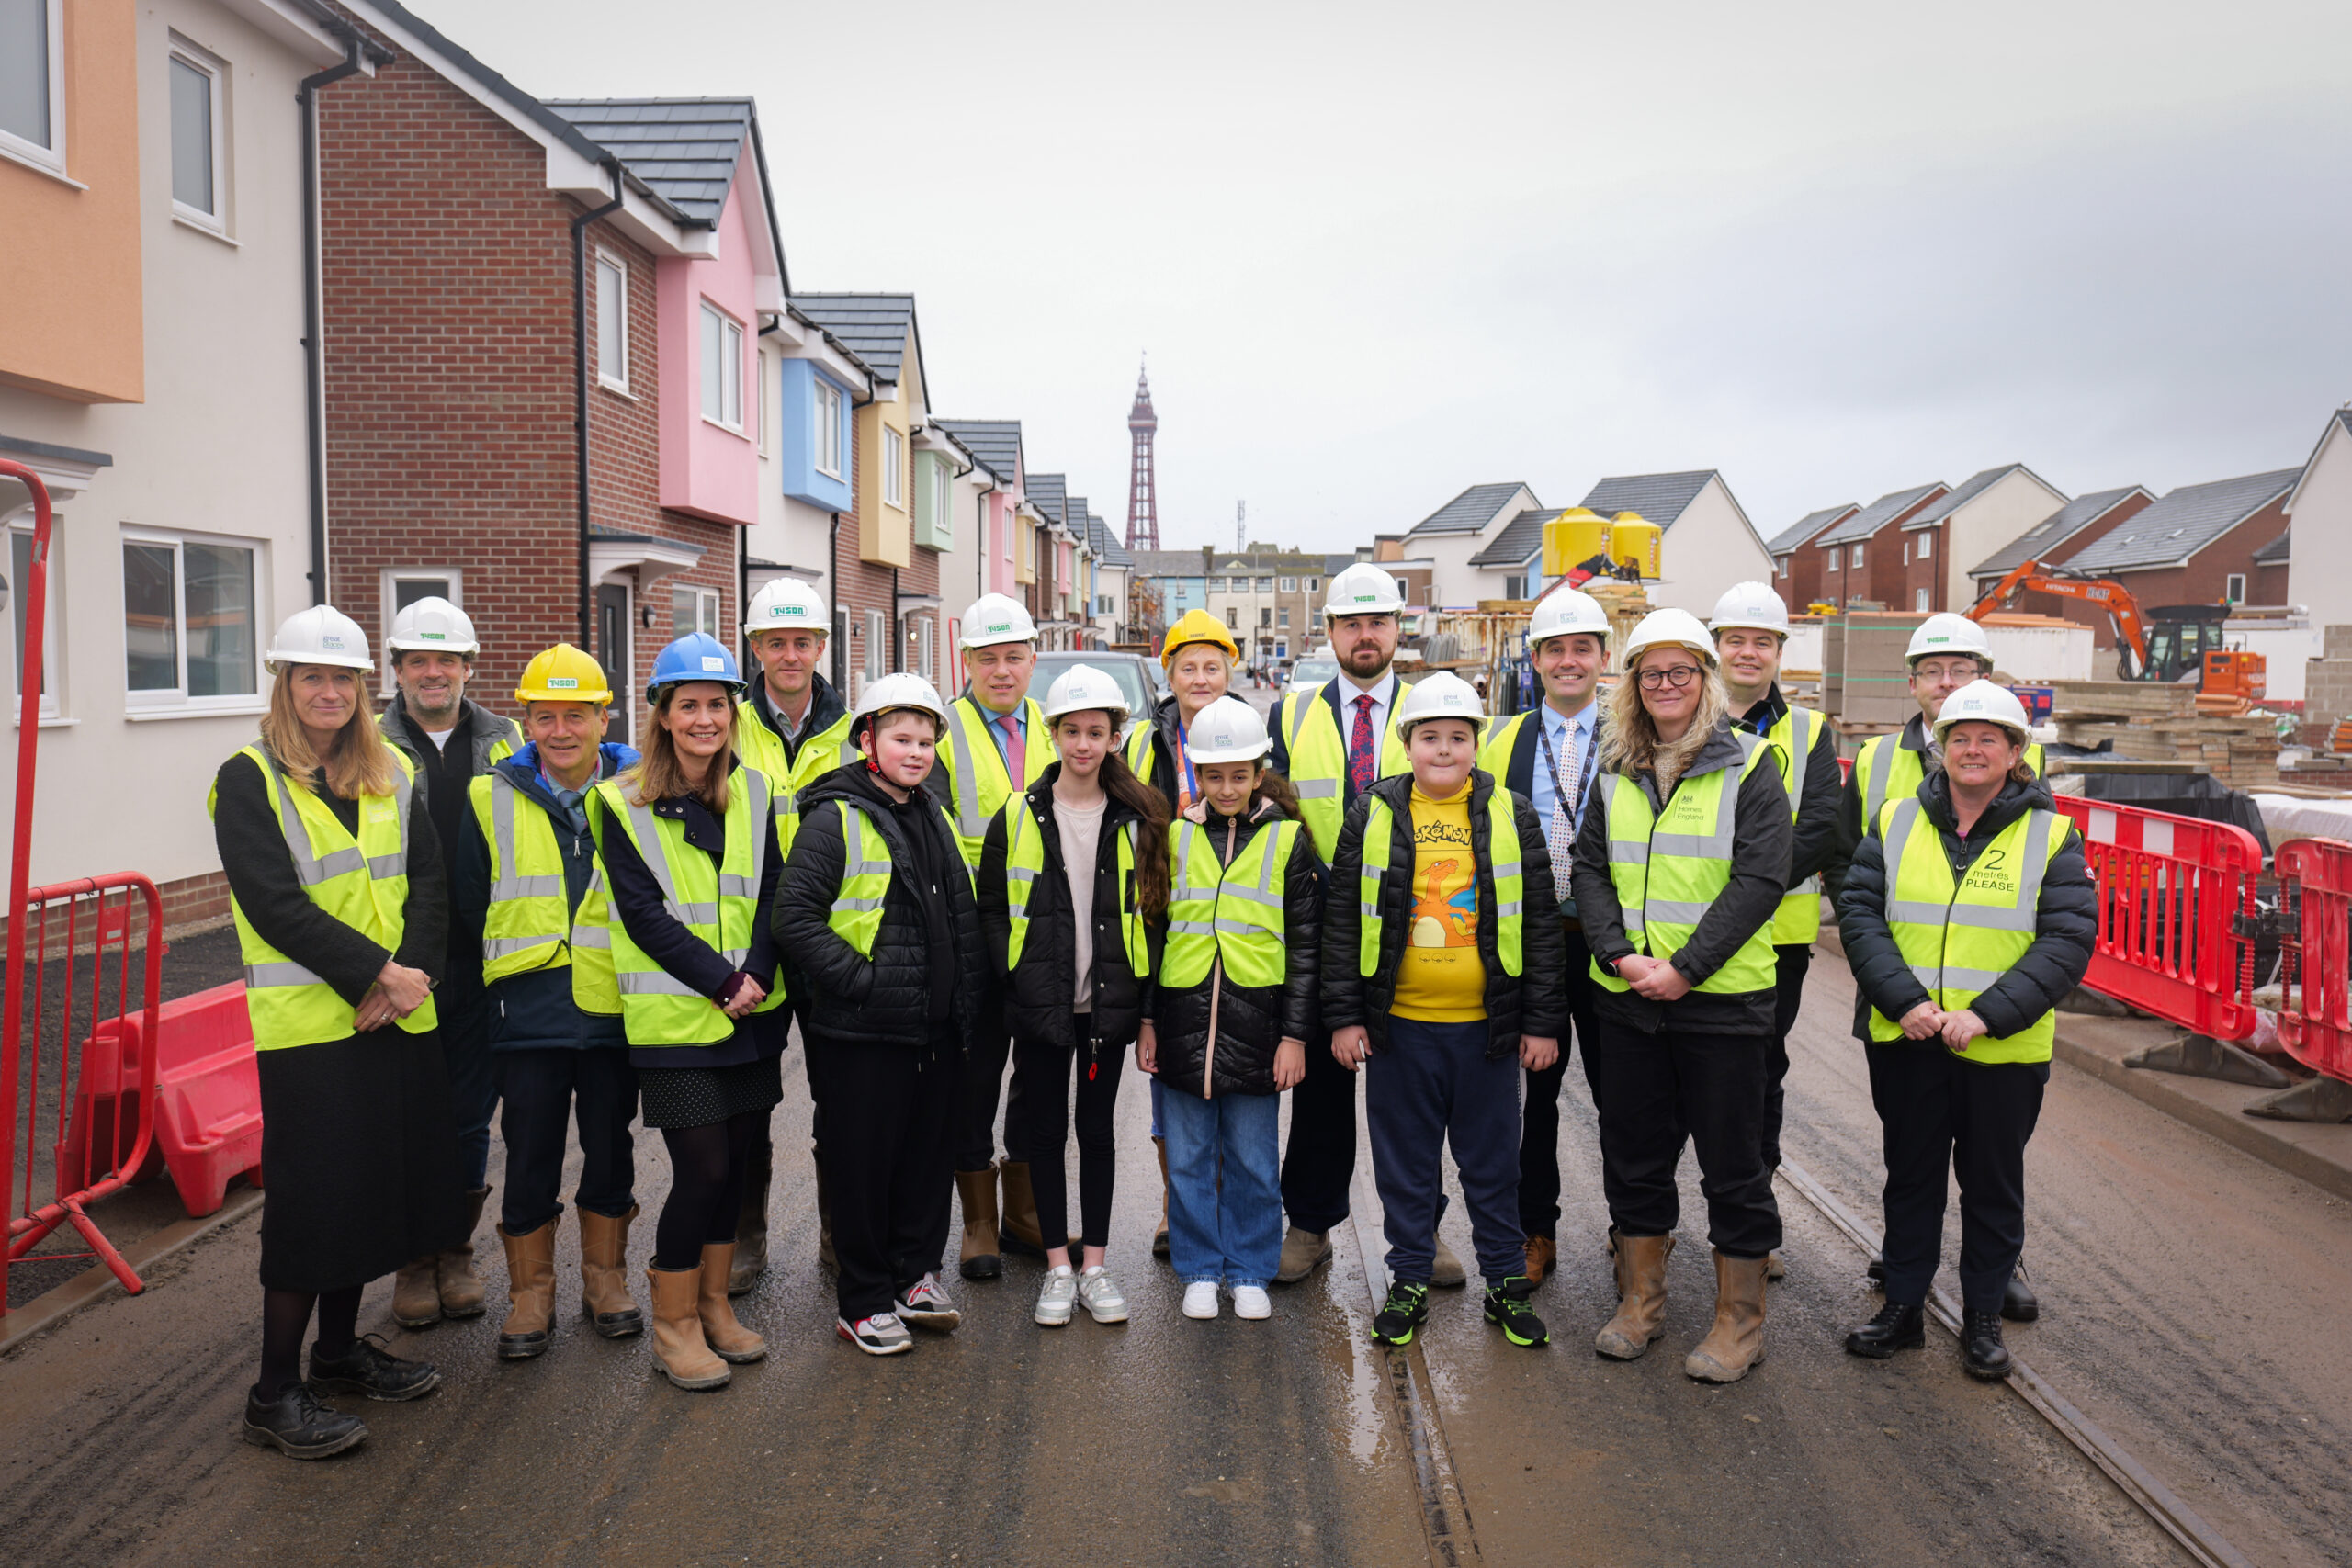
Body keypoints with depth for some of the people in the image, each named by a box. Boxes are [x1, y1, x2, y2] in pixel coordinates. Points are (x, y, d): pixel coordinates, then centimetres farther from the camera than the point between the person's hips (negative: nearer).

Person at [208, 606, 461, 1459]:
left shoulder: (392, 775, 11)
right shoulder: (248, 780, -4)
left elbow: (430, 884, 4)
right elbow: (274, 902, -14)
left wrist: (410, 973, -12)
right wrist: (375, 973, -19)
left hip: (398, 1015, 5)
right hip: (307, 1021, -5)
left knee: (377, 1181, 13)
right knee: (313, 1197, -2)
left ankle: (340, 1348, 31)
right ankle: (275, 1394, 10)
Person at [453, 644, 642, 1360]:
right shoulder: (490, 799, 1)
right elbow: (470, 906, 9)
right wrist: (519, 962, 6)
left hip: (616, 1006, 0)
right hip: (528, 1011, 0)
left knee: (611, 1146, 12)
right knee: (531, 1155, 6)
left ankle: (605, 1278, 29)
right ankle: (531, 1293, 22)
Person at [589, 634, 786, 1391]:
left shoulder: (752, 792, 8)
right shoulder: (623, 803, -5)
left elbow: (771, 890, 5)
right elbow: (644, 913, -10)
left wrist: (758, 972, -12)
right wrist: (720, 980, -16)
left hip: (751, 1013, 4)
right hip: (674, 1016, -4)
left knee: (733, 1160, 10)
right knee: (702, 1167, -5)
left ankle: (713, 1303, 28)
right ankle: (673, 1323, 13)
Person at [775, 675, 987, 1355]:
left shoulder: (937, 820, 15)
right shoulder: (833, 819, -8)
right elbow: (793, 917, -15)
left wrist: (967, 999, 12)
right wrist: (860, 979, -18)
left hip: (936, 1027, 7)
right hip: (863, 1031, -6)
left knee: (930, 1156, 14)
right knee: (863, 1166, 3)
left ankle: (916, 1275, 30)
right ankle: (864, 1303, 17)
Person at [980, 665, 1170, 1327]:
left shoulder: (1138, 820, 1)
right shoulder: (1017, 818, 0)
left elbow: (1154, 909, 4)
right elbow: (990, 909, 4)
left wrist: (1142, 986, -4)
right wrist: (1013, 973, -7)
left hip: (1108, 1002, 0)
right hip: (1039, 1003, 0)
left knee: (1097, 1129, 9)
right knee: (1046, 1130, 7)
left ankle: (1095, 1264, 20)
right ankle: (1058, 1266, 19)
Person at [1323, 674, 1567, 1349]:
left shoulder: (1512, 817, 3)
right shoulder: (1372, 816, 2)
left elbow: (1540, 924, 4)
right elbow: (1343, 920, 3)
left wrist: (1542, 1021, 1)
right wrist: (1344, 1015, -1)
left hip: (1487, 1026, 0)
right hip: (1398, 1024, 0)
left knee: (1493, 1162, 11)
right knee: (1405, 1164, 10)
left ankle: (1507, 1284, 25)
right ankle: (1408, 1284, 24)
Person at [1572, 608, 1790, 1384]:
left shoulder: (1749, 765, -4)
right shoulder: (1616, 770, 10)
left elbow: (1759, 878, -11)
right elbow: (1589, 868, 6)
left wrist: (1685, 968, -17)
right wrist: (1620, 954, -10)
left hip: (1722, 998, -4)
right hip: (1626, 998, 4)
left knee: (1731, 1160, 5)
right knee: (1633, 1153, 13)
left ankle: (1739, 1320, 19)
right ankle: (1641, 1300, 29)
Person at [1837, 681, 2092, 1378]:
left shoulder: (2051, 836, -2)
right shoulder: (1896, 822, 3)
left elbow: (2068, 940, -8)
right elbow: (1859, 913, -2)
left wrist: (1987, 1014, -19)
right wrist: (1904, 1000, -16)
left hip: (2003, 1049, -1)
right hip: (1904, 1039, 2)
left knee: (1993, 1184, 12)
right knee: (1910, 1176, 13)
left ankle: (1983, 1317, 28)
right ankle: (1902, 1306, 27)